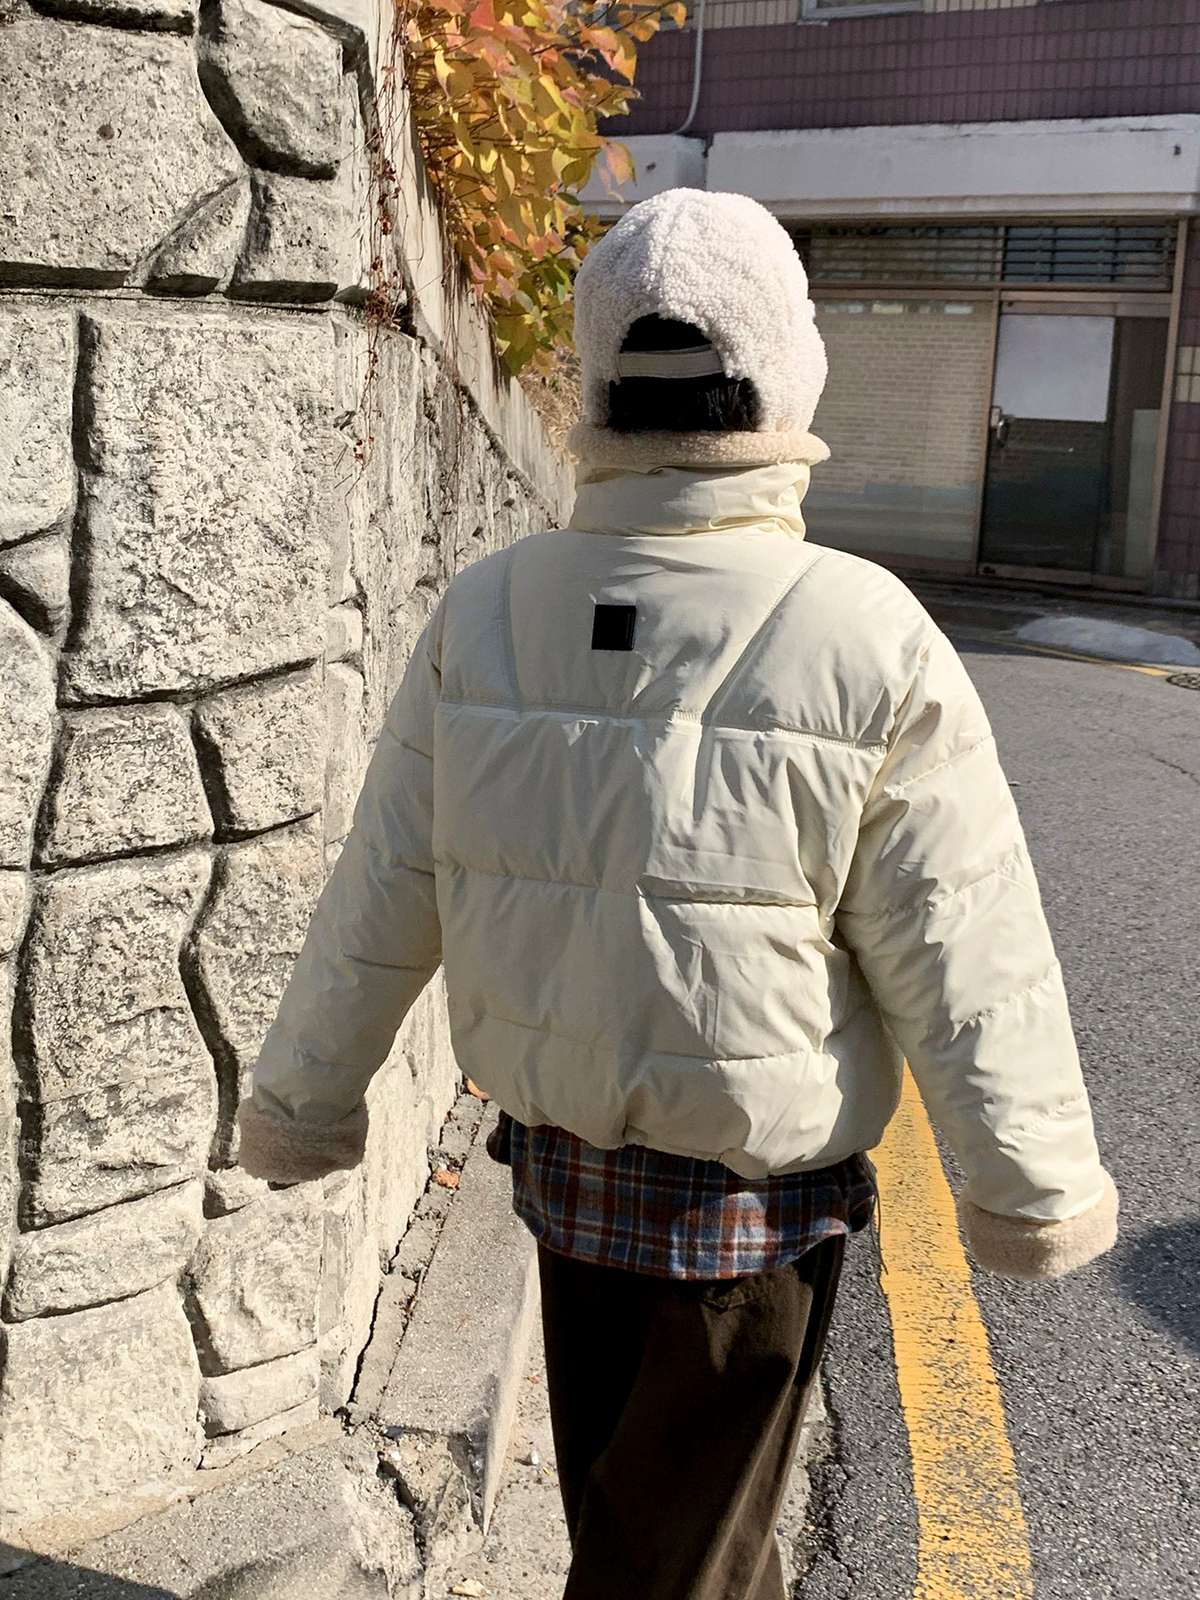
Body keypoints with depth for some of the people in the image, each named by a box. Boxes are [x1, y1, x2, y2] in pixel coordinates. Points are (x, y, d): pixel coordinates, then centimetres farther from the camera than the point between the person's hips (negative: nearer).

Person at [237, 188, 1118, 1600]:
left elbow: (381, 898, -4)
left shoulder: (487, 612, -12)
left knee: (621, 1474, 27)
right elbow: (963, 968, -15)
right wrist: (1036, 1189, 1)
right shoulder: (869, 646, -22)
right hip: (755, 1191, -4)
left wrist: (301, 1100, 11)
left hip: (558, 1155, 4)